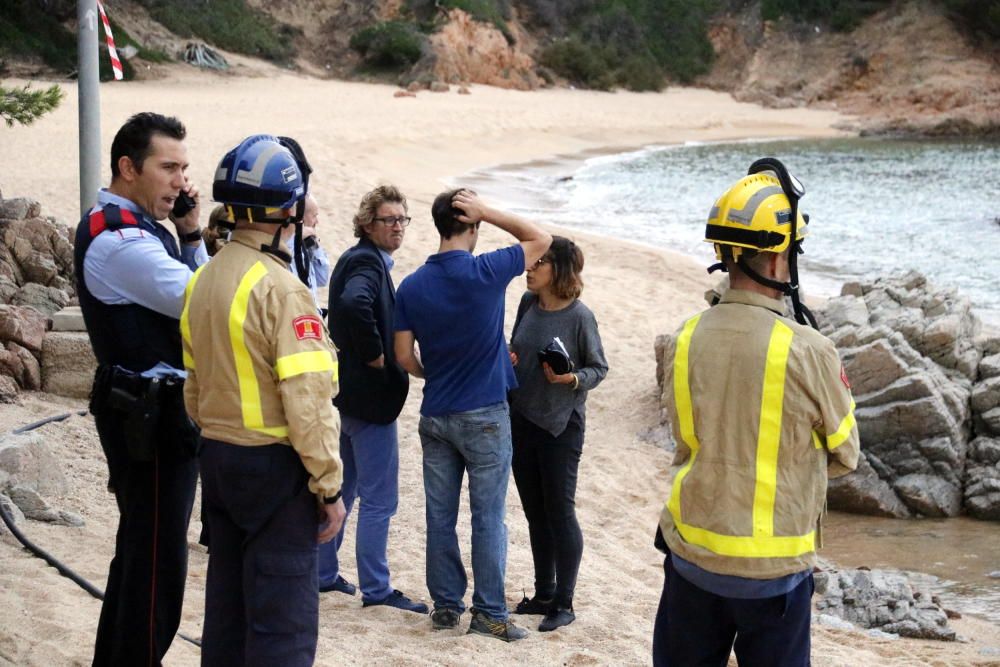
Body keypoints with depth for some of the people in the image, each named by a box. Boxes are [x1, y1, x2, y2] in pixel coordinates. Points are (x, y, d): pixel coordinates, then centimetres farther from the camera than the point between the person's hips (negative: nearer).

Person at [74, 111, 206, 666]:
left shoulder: (138, 229, 15)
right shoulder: (118, 237, -18)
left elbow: (190, 297, 15)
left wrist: (190, 235, 3)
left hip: (152, 413, 11)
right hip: (150, 415, -11)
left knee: (138, 552, 20)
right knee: (158, 562, -5)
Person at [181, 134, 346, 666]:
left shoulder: (204, 280, 7)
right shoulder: (280, 288, -19)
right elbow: (307, 402, -22)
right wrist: (329, 486, -15)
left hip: (218, 458, 9)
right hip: (275, 464, -8)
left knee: (227, 602, 18)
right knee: (282, 620, -1)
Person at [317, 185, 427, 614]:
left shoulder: (356, 260, 13)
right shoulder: (367, 262, -17)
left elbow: (344, 309, 24)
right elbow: (354, 303, -37)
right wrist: (375, 356, -24)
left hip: (349, 391, 10)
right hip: (371, 393, -10)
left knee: (340, 487, 18)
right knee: (379, 498, -2)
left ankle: (323, 573, 28)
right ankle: (375, 588, 5)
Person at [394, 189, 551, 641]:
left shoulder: (412, 286, -1)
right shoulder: (486, 272, -13)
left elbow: (404, 357, 1)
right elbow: (540, 239, 0)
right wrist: (487, 212, -6)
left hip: (436, 416, 4)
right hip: (485, 416, -4)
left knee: (440, 516, 10)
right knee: (488, 518, 2)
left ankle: (445, 606, 18)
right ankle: (489, 613, 6)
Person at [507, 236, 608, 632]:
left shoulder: (579, 316, -13)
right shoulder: (527, 304, 3)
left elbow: (599, 368, -6)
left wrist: (572, 378, -24)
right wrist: (507, 360, -4)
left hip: (561, 425, -6)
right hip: (522, 419, 6)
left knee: (560, 512, -1)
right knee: (535, 512, 14)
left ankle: (564, 603, 8)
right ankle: (544, 594, 27)